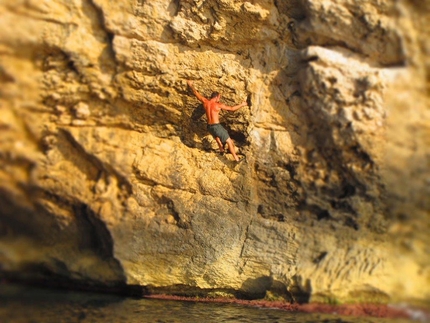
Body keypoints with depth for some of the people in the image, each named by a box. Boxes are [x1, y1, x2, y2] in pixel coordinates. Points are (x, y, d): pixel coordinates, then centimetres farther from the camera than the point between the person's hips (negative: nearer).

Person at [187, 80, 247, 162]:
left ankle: (221, 150, 49)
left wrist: (190, 85, 26)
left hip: (209, 127, 6)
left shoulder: (205, 102, 1)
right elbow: (232, 108, -8)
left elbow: (196, 92, 12)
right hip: (217, 126, -6)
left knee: (217, 136, 39)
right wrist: (242, 104, 4)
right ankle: (236, 159, 0)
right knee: (229, 142, 1)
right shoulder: (218, 105, -11)